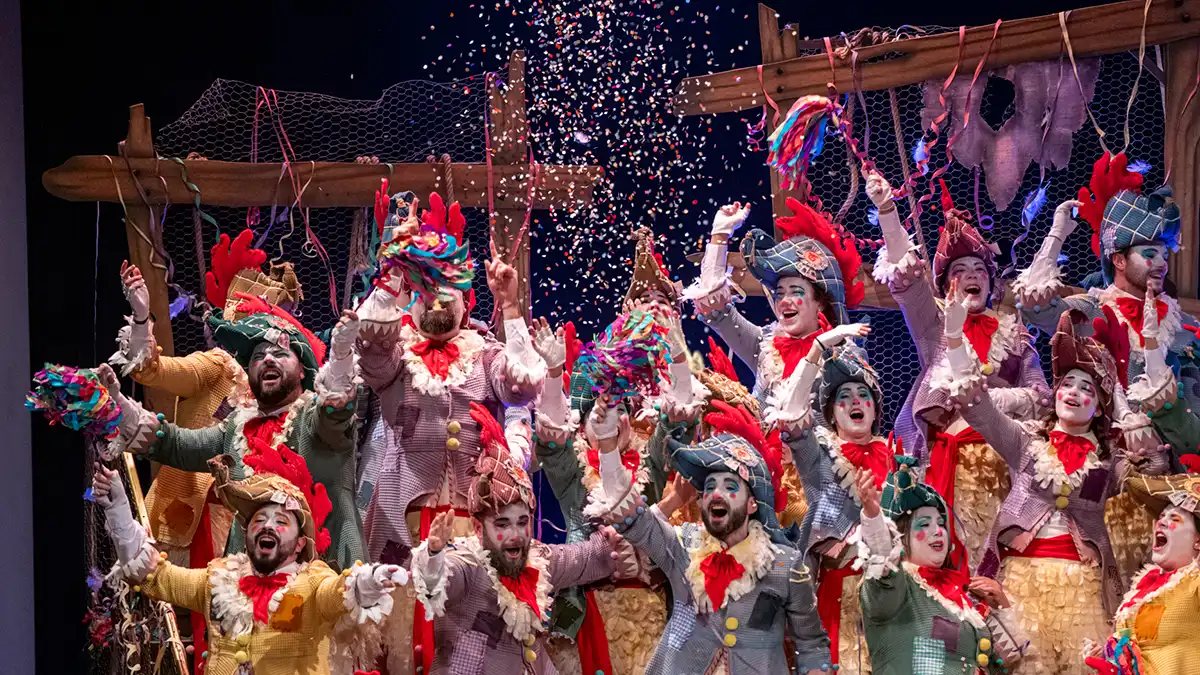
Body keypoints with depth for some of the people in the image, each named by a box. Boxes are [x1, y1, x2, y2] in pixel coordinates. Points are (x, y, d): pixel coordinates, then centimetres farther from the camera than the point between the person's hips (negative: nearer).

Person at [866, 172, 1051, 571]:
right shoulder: (934, 325, 12)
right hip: (946, 458, -1)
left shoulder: (1011, 333, 16)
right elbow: (906, 275, -3)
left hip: (999, 459, 1)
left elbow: (1040, 396, 8)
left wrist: (987, 397, -7)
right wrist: (886, 209, -15)